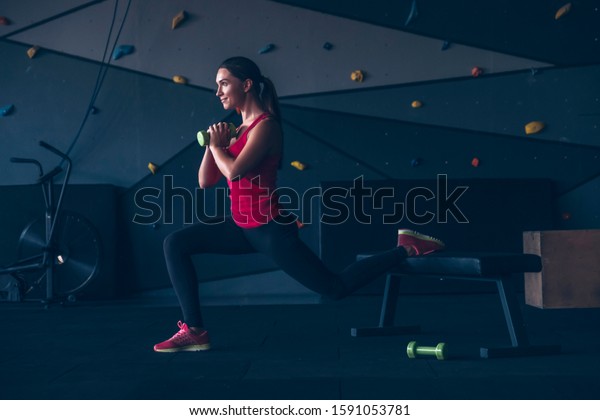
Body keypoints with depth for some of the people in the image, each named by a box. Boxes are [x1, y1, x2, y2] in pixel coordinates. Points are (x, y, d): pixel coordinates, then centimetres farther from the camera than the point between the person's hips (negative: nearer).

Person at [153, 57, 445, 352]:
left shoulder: (265, 126, -14)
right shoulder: (242, 129, 12)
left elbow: (234, 172, -29)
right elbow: (205, 181, 11)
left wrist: (217, 145, -10)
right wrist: (213, 144, -3)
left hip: (270, 229, -9)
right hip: (244, 227, 9)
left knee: (335, 287, -1)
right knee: (175, 244, 2)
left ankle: (406, 248, 15)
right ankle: (194, 331, 2)